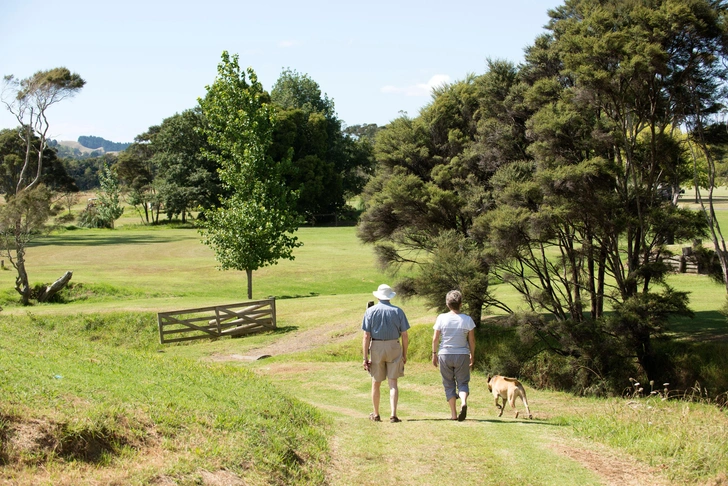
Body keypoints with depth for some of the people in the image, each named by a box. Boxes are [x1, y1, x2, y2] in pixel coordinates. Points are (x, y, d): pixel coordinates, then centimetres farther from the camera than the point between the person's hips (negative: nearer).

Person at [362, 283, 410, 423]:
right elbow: (404, 335, -2)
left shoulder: (370, 311, -3)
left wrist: (365, 357, -6)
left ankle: (376, 414, 26)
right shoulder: (398, 311, -1)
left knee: (376, 383, 14)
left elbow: (366, 336, -8)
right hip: (394, 348, 0)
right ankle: (393, 414, -11)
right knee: (393, 383, 1)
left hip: (376, 348, 0)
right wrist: (405, 354, 9)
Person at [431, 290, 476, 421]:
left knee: (449, 384, 10)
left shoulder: (441, 318, -6)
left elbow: (435, 338, -3)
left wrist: (434, 354, 9)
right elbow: (471, 340, 0)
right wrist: (472, 355, 13)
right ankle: (464, 402, -20)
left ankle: (453, 414, 9)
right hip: (462, 355, 0)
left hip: (445, 355, 0)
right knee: (462, 383, 9)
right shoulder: (467, 319, -5)